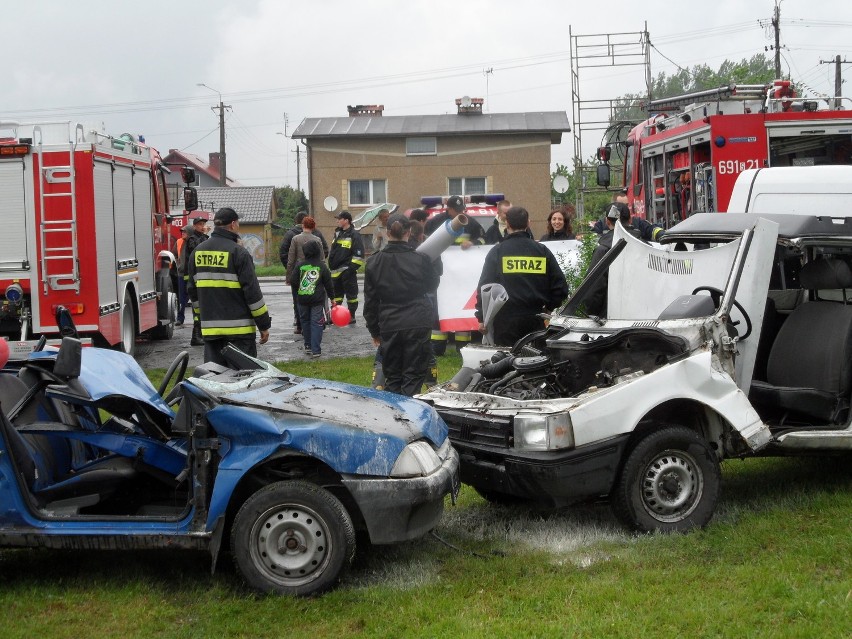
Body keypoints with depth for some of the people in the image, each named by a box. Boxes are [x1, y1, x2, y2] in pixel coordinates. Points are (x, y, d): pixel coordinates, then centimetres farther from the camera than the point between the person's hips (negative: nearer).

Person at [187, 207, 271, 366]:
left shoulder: (198, 252, 10)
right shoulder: (238, 252, -10)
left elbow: (193, 289, 17)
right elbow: (252, 291, -11)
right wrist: (264, 324, -5)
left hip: (209, 329, 6)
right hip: (238, 329, -6)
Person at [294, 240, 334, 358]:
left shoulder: (299, 265, -4)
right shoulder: (322, 266, -3)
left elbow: (294, 281, 1)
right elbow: (328, 284, 3)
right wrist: (332, 297, 13)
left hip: (302, 298, 1)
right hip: (317, 299, -1)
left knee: (305, 321, 17)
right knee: (316, 323, -1)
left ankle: (308, 346, 23)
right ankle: (315, 350, -6)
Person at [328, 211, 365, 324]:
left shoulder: (354, 235, -9)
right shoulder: (338, 234, 16)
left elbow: (359, 255, -13)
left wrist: (352, 268, -17)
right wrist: (331, 266, 20)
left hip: (347, 271, -8)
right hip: (336, 271, 8)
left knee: (351, 293, 0)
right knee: (336, 294, 12)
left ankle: (352, 316, 7)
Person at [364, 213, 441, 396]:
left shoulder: (374, 262, -1)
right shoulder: (422, 260, -6)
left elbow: (370, 301, 5)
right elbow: (432, 286, 13)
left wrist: (374, 330, 14)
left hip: (389, 327, 2)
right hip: (418, 326, -1)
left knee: (392, 377, 12)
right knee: (414, 376, 2)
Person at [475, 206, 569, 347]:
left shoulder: (497, 252, -1)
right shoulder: (542, 251, 6)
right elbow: (560, 285, 7)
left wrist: (482, 318, -1)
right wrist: (549, 308, 18)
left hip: (506, 320, -2)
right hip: (535, 320, 2)